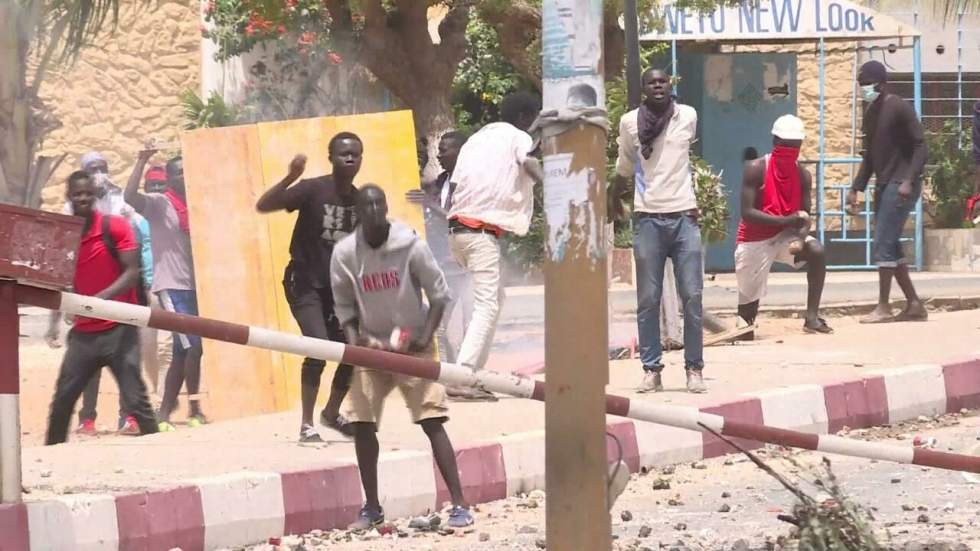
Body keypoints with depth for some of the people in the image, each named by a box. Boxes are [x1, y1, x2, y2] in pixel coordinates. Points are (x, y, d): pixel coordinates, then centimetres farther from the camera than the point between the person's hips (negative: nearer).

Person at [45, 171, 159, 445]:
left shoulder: (115, 226, -7)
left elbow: (132, 273, -14)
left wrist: (102, 298, -27)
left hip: (118, 329, -5)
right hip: (83, 332, 5)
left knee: (134, 399, -9)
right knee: (62, 399, 8)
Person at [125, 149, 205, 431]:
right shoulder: (158, 204, -4)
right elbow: (130, 196, -21)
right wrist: (143, 160, -23)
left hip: (195, 286, 7)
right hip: (171, 286, -7)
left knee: (182, 352, 9)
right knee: (193, 346, -13)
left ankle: (164, 413, 15)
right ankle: (195, 410, -3)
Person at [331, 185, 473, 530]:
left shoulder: (410, 245, -15)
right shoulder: (345, 253, -9)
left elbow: (439, 293, -6)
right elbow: (343, 304, 3)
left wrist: (426, 336, -15)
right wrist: (353, 338, -13)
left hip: (412, 345, -3)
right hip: (371, 347, 3)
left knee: (432, 421, -9)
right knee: (362, 423, -2)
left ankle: (459, 505, -9)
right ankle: (371, 508, 13)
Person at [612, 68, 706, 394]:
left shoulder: (688, 117, 4)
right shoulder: (630, 122, 1)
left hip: (684, 217, 1)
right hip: (648, 218, -1)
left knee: (692, 297, -2)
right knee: (648, 299, 0)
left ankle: (694, 368, 3)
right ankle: (651, 370, 4)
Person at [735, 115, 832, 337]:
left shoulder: (802, 175, -3)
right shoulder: (756, 169, -17)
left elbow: (804, 216, -2)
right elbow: (747, 213, -23)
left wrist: (800, 238, -26)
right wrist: (785, 220, -32)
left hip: (785, 235, 3)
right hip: (755, 239, -3)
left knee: (817, 251, -25)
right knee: (748, 302, -2)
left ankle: (812, 318, -22)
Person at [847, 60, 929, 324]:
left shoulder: (900, 109, -9)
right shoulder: (870, 114, 16)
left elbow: (921, 147, -13)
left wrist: (909, 181, -24)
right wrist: (856, 188, 15)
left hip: (900, 186, -9)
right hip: (883, 186, 9)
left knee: (883, 245, -12)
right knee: (891, 248, 7)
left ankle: (883, 307, -8)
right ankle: (914, 305, 12)